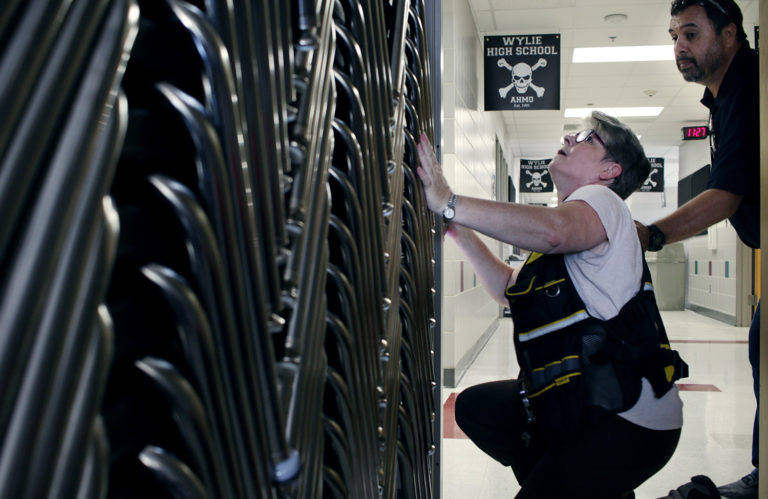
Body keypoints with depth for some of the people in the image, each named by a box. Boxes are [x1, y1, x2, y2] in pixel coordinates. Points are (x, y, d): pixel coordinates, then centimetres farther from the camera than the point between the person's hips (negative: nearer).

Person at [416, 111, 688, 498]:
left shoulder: (602, 200, -10)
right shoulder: (564, 221, 20)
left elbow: (552, 230, -35)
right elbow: (510, 288, 24)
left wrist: (449, 203, -32)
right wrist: (460, 231, 16)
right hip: (574, 402, 10)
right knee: (475, 407, 12)